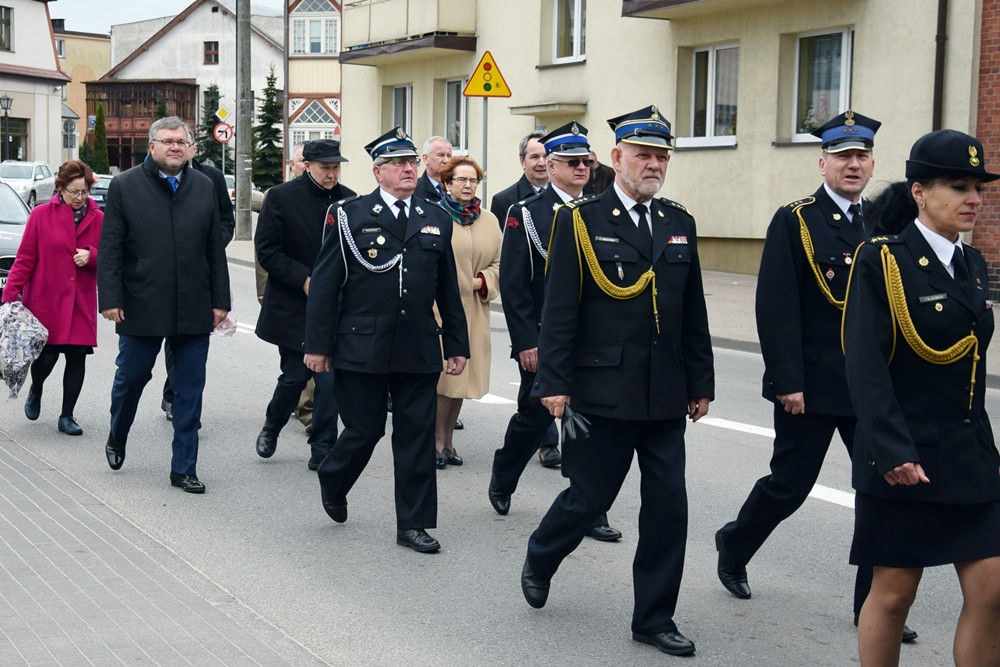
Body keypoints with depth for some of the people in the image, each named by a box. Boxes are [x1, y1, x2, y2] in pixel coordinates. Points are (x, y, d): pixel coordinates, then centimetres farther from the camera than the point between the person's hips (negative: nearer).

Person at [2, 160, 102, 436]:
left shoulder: (97, 218, 5)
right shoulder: (41, 215, -2)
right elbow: (25, 259, -1)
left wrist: (92, 256, -10)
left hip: (81, 303, 2)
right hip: (46, 301, -2)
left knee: (77, 357, 0)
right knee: (47, 356, -1)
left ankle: (67, 416, 14)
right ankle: (35, 390, 34)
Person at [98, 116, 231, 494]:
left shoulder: (204, 187, 7)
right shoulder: (125, 187, -1)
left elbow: (215, 249, 8)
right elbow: (109, 249, -3)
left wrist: (220, 301, 5)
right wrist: (110, 299, -11)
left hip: (193, 309, 2)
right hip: (140, 307, -2)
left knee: (190, 391, 5)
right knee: (130, 378, 11)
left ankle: (184, 469, 14)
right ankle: (116, 441, 38)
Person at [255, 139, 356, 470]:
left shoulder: (349, 200, 3)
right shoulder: (281, 197, -5)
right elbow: (267, 251, -7)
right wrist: (304, 280, -15)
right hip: (292, 305, -2)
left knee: (330, 381, -2)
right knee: (295, 376, 4)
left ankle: (322, 450, 9)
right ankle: (271, 427, 33)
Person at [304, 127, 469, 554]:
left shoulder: (436, 221, 11)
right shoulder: (350, 216, 0)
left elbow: (449, 290, 14)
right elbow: (324, 284, -1)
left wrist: (457, 345, 12)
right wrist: (318, 344, -5)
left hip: (420, 352, 3)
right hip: (362, 349, -3)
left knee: (417, 437, 3)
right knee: (364, 430, 5)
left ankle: (413, 523, 13)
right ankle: (332, 483, 35)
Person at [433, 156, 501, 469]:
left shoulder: (488, 220, 12)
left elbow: (499, 263, 14)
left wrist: (484, 281, -4)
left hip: (473, 308, 5)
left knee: (461, 373, 8)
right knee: (440, 373, -6)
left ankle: (448, 440, 19)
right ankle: (437, 441, 4)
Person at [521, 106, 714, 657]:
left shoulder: (680, 224, 10)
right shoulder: (580, 220, -4)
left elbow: (693, 313, 12)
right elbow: (559, 311, -8)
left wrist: (701, 383, 10)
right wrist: (554, 384, -12)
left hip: (665, 398, 4)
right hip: (603, 393, -4)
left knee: (668, 506, 4)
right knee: (589, 497, 6)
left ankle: (654, 617, 17)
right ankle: (539, 560, 37)